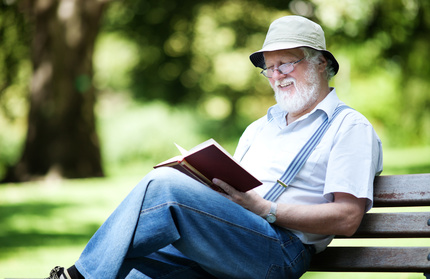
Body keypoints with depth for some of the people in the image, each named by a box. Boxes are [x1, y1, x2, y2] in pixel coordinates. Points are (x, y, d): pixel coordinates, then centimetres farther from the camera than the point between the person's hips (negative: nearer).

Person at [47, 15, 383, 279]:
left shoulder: (349, 127, 7)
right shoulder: (259, 127, 31)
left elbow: (347, 218, -6)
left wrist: (263, 209, -13)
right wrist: (201, 181, 3)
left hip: (281, 250, -7)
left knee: (166, 185, -27)